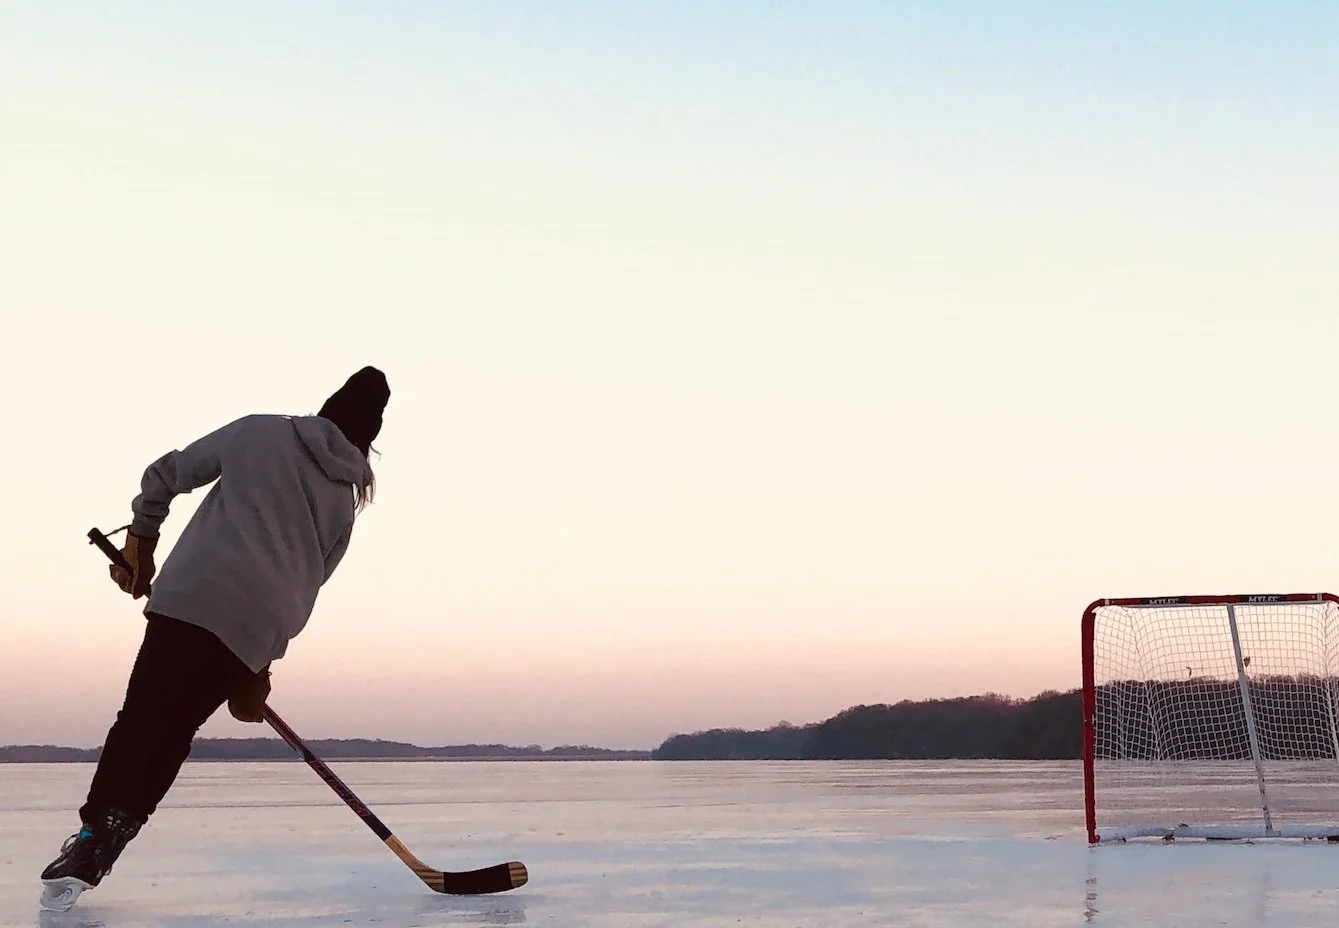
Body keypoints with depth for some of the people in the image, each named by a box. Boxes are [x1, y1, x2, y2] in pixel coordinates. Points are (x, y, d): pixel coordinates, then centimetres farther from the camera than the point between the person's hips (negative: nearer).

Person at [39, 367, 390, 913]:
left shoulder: (260, 432, 14)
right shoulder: (344, 504, 19)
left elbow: (165, 475, 16)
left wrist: (140, 540, 29)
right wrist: (259, 667, 20)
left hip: (192, 596, -2)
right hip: (259, 628, 2)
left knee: (142, 717, -3)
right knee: (172, 731, 11)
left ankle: (96, 832, -19)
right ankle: (113, 830, -1)